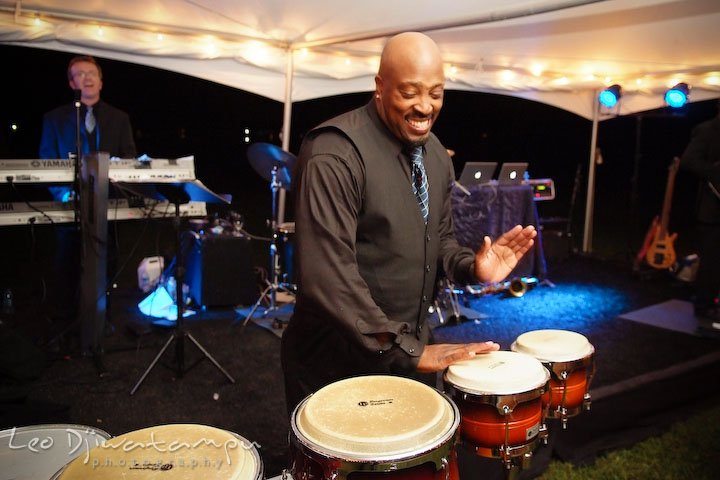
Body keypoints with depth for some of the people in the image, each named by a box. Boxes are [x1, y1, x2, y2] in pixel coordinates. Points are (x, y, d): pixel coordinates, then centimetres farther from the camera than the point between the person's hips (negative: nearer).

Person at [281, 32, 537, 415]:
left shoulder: (436, 154, 5)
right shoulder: (335, 155, -22)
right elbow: (325, 276, -27)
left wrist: (471, 267, -6)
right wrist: (408, 350, -25)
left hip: (406, 352, 7)